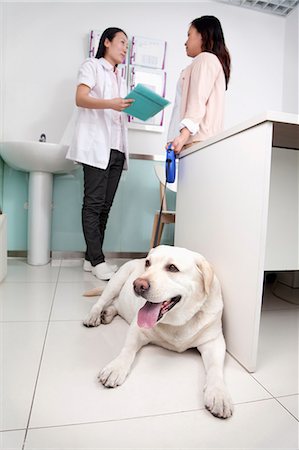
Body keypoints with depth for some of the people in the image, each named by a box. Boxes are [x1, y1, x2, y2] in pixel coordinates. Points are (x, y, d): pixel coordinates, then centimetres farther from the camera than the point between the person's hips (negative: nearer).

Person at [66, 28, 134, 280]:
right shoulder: (92, 66, 10)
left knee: (105, 205, 1)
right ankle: (97, 261, -7)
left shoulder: (120, 79, 31)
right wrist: (110, 104, -21)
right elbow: (81, 99, -5)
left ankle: (92, 258, 7)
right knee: (94, 203, -10)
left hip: (117, 148, 7)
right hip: (96, 144, -7)